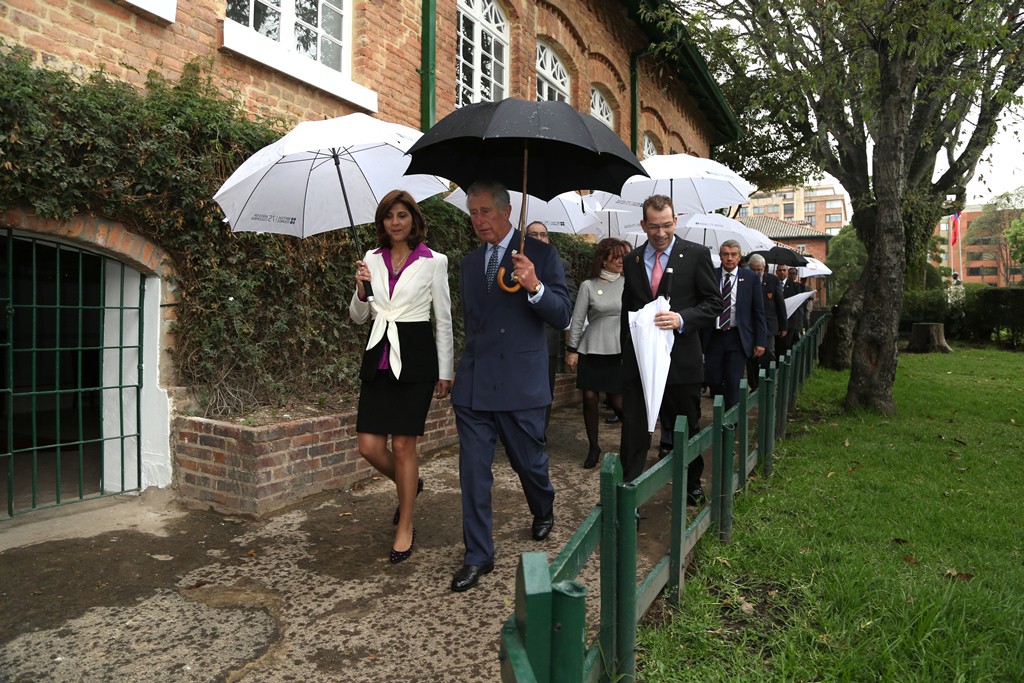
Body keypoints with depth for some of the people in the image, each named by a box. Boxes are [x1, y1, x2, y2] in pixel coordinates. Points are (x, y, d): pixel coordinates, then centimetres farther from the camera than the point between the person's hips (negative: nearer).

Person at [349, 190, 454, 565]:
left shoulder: (433, 261, -1)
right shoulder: (372, 259, 9)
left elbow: (443, 320, 1)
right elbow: (358, 316, 12)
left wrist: (445, 371, 0)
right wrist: (360, 289, -9)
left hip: (416, 357, -4)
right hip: (379, 356, 4)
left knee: (403, 445, 0)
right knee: (369, 446, 2)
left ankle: (405, 529, 18)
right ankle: (410, 484, 34)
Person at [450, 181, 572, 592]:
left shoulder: (540, 254, -3)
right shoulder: (469, 263, 13)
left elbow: (562, 317, -9)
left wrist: (535, 287, -27)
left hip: (521, 383, -4)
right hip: (473, 385, 4)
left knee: (529, 461, 13)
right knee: (473, 470, 4)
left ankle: (543, 511, 46)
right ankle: (478, 556, 18)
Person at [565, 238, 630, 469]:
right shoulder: (588, 286, -2)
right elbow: (577, 320, 0)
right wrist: (572, 350, -2)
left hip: (619, 350, 0)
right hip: (592, 350, 0)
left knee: (617, 401, 0)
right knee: (590, 397, 2)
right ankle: (593, 446, 20)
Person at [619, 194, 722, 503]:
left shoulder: (696, 254, -2)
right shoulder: (632, 259, 7)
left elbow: (714, 302, -3)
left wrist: (682, 318, -20)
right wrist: (627, 348, 11)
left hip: (681, 359, -1)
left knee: (687, 428, 16)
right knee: (634, 429, 1)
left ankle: (693, 485, 38)